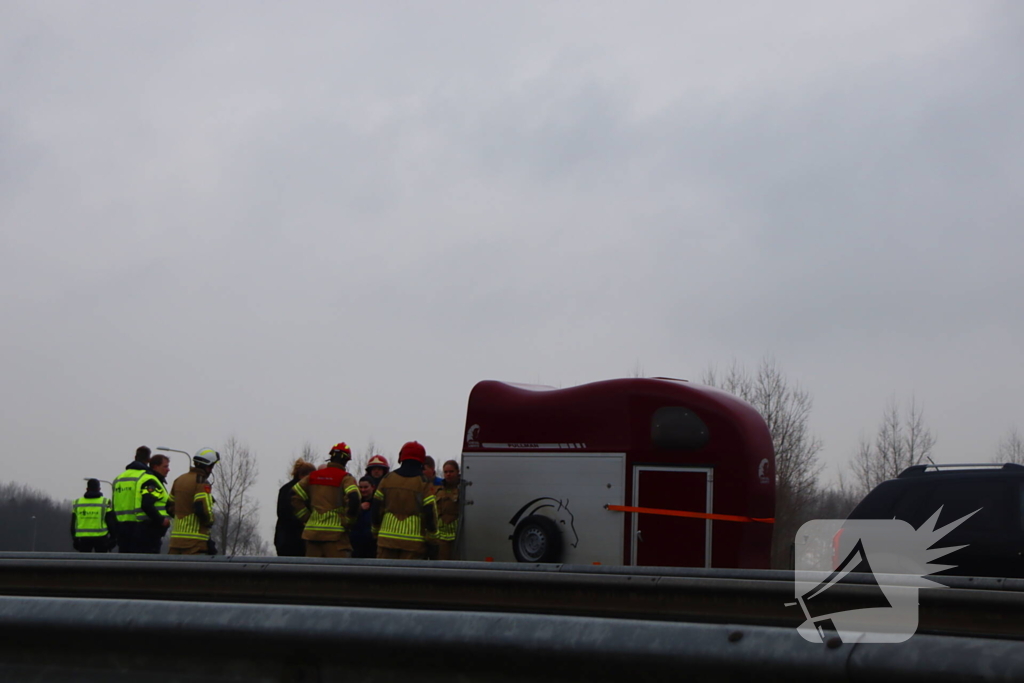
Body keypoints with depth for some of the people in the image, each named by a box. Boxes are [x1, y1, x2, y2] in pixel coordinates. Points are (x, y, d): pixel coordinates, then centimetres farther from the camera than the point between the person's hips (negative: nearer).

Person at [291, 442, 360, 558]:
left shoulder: (313, 476, 12)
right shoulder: (345, 478, -4)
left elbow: (294, 496, 9)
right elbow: (353, 499, -19)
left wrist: (307, 518, 13)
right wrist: (348, 523, -5)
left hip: (312, 531, 5)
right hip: (335, 533, -5)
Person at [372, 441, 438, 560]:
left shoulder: (387, 479, 7)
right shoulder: (424, 483, -4)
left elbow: (376, 507, 8)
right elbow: (430, 511, -8)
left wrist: (375, 530, 20)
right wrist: (432, 533, 5)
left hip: (387, 538, 3)